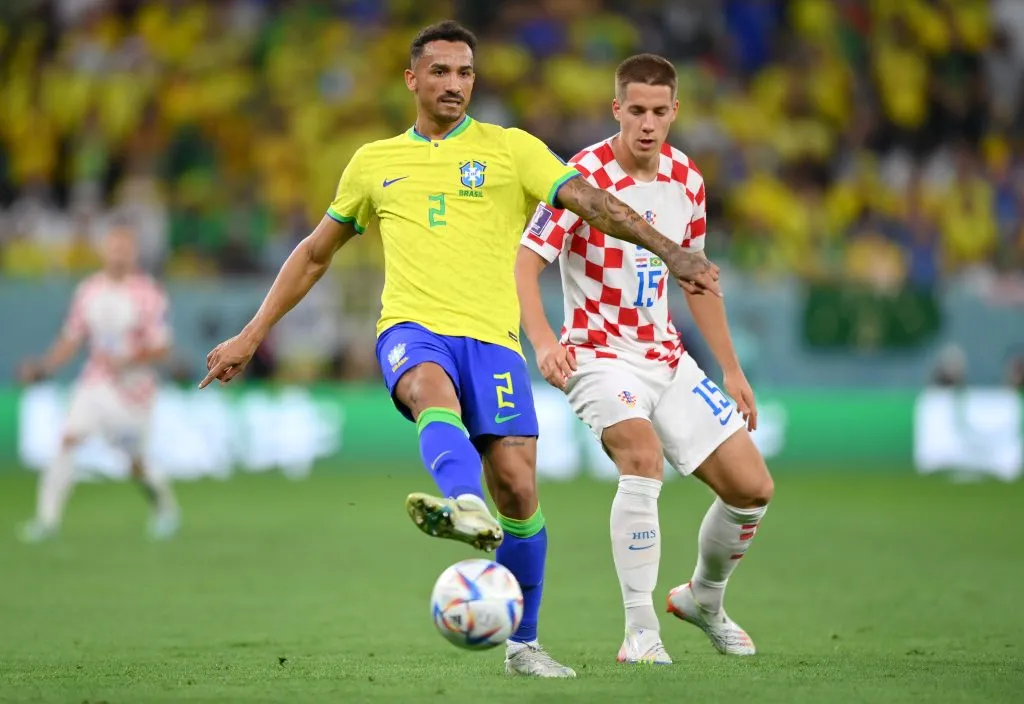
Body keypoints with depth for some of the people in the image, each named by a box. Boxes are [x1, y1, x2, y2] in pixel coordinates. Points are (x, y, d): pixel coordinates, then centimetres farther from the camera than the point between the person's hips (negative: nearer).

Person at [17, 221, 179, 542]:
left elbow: (161, 348, -11)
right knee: (69, 438, -17)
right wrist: (43, 367, -2)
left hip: (133, 386, -3)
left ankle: (165, 505, 36)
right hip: (95, 382, 3)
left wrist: (127, 361, -27)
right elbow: (71, 340, 12)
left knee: (136, 464, 5)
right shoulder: (88, 292, 4)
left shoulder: (148, 295, -10)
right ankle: (47, 517, -16)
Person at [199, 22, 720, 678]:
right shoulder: (374, 163, 19)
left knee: (517, 486, -10)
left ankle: (524, 644, 7)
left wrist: (670, 252, -13)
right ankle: (465, 507, -67)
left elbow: (591, 202, 1)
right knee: (434, 392, -36)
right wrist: (251, 336, 25)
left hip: (491, 336, 0)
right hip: (412, 328, 0)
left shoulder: (511, 149, 11)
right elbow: (315, 254, 28)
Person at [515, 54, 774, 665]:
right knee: (644, 455, -34)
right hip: (600, 356, -6)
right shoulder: (584, 177, -15)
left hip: (667, 357, 6)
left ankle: (704, 600, 30)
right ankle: (640, 632, -27)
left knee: (752, 486, 1)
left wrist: (732, 369, 17)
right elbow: (524, 264, -19)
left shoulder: (687, 180, 4)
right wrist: (544, 341, -35)